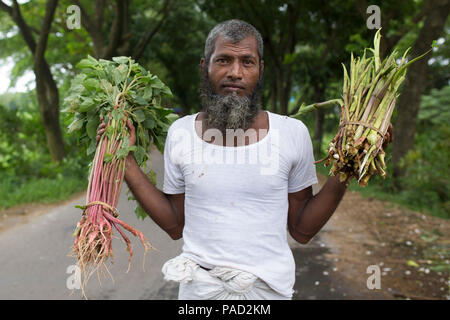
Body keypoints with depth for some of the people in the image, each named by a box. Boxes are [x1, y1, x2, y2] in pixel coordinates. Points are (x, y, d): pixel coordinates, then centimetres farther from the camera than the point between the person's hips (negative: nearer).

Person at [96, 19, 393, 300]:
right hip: (199, 285, 1)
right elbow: (176, 225, -1)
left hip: (269, 286, 0)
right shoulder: (180, 133, -5)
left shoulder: (292, 133, -9)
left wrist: (342, 176, -15)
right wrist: (126, 159, -5)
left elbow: (302, 229, -4)